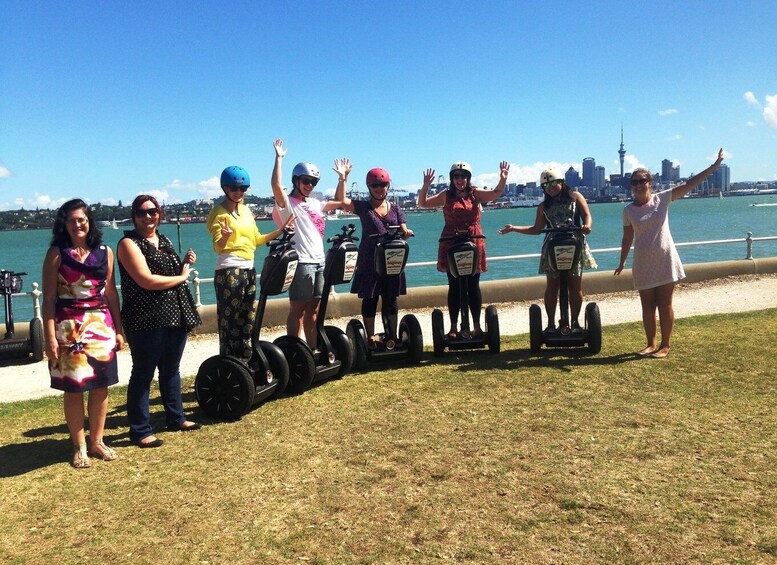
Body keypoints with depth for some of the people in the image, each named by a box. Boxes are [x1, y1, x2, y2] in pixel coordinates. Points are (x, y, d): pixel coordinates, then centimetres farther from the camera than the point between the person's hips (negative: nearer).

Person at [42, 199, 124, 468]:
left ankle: (97, 441, 22)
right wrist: (50, 337, -12)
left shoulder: (105, 252, 7)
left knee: (100, 385, 7)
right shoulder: (56, 254, -3)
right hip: (69, 327, -3)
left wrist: (118, 329, 8)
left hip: (102, 325, 3)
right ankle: (79, 447, 17)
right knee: (73, 388, 4)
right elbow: (49, 298, -6)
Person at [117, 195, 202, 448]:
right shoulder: (129, 243, -8)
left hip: (176, 316, 8)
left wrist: (186, 263, 4)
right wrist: (181, 277, -8)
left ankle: (176, 418, 29)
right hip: (146, 320, -7)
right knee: (143, 373, 0)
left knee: (171, 369, 17)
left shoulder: (164, 240, 15)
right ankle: (140, 430, 9)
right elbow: (147, 280, -19)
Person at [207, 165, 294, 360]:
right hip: (229, 271, -7)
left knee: (248, 319, 11)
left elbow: (256, 240, 19)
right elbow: (218, 247, -12)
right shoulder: (219, 212, -6)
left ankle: (246, 362, 20)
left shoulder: (246, 210, 15)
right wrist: (225, 237, -33)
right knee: (230, 320, -4)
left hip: (249, 269, 8)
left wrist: (281, 230, 13)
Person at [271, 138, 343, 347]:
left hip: (320, 261, 7)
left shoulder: (315, 204, 18)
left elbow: (339, 202, 28)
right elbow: (276, 185, -24)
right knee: (298, 309, -5)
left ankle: (313, 350, 18)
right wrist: (279, 158, -20)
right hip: (301, 262, -7)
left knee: (313, 309, 11)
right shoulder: (287, 203, -5)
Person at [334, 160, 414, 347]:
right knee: (369, 298, 2)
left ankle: (393, 335, 17)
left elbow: (403, 232, 10)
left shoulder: (395, 209, 11)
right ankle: (370, 336, 12)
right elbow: (341, 201, -11)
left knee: (391, 298, 7)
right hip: (369, 260, -2)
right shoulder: (363, 207, 3)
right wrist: (342, 178, -19)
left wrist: (406, 233, -13)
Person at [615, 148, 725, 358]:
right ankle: (651, 344, 20)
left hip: (665, 261, -1)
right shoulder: (628, 210, 1)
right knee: (647, 306, 8)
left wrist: (714, 166, -14)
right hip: (643, 264, 2)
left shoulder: (662, 199, -2)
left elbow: (690, 184, -8)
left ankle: (665, 345, 13)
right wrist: (622, 262, 11)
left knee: (664, 305, 3)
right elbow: (627, 238, 8)